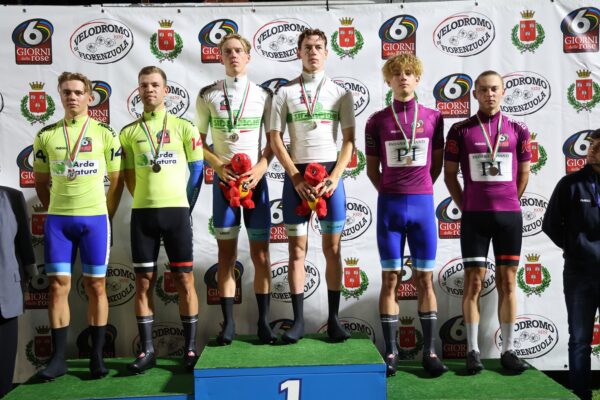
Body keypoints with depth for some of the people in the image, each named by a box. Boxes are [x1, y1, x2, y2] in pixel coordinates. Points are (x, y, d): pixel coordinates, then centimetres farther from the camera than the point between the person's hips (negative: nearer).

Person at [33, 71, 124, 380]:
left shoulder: (105, 133, 2)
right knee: (58, 285, 2)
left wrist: (106, 216, 3)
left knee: (95, 286, 3)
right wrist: (54, 211, 8)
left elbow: (116, 181, 5)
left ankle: (97, 355, 12)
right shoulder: (46, 135, 7)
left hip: (95, 218, -2)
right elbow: (40, 182, 15)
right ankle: (58, 357, 11)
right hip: (57, 220, 2)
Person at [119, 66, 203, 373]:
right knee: (144, 282, 4)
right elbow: (129, 177, 12)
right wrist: (149, 201, 4)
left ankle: (190, 348, 10)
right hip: (142, 213, 2)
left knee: (184, 279, 0)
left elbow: (196, 170, 4)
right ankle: (147, 349, 14)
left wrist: (181, 204, 0)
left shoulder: (184, 127, 4)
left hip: (177, 211, -2)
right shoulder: (129, 132, 10)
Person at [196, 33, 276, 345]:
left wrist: (261, 168, -10)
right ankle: (228, 322, 12)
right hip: (224, 179, 0)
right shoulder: (208, 95, 6)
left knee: (261, 254, 1)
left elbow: (273, 140, 6)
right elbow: (198, 141, 7)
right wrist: (218, 165, -10)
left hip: (255, 179, 0)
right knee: (226, 254, 3)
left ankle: (263, 321, 10)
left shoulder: (263, 95, 5)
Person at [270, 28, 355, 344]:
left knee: (332, 248, 3)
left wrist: (334, 178, -10)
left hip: (330, 174, 0)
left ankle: (333, 318, 13)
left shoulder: (340, 93, 7)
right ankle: (298, 319, 11)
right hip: (296, 176, 0)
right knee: (297, 249, 3)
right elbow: (275, 140, 2)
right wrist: (297, 178, -9)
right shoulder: (284, 93, 7)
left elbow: (349, 140, 2)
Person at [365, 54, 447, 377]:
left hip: (423, 205, 1)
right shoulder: (377, 121, 5)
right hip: (389, 205, 0)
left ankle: (430, 351, 12)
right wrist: (392, 192, 5)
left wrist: (418, 189, 9)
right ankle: (390, 352, 11)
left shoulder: (432, 117, 7)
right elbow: (372, 169, 9)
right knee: (390, 279, 3)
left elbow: (437, 163, 13)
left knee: (425, 279, 5)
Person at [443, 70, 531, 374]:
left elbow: (524, 173, 13)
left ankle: (508, 350, 14)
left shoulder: (517, 130, 6)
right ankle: (473, 351, 7)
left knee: (507, 281, 6)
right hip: (474, 216, -1)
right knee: (474, 281, 0)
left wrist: (507, 203, 12)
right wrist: (465, 207, 4)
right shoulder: (460, 130, 1)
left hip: (509, 215, 2)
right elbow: (449, 174, 5)